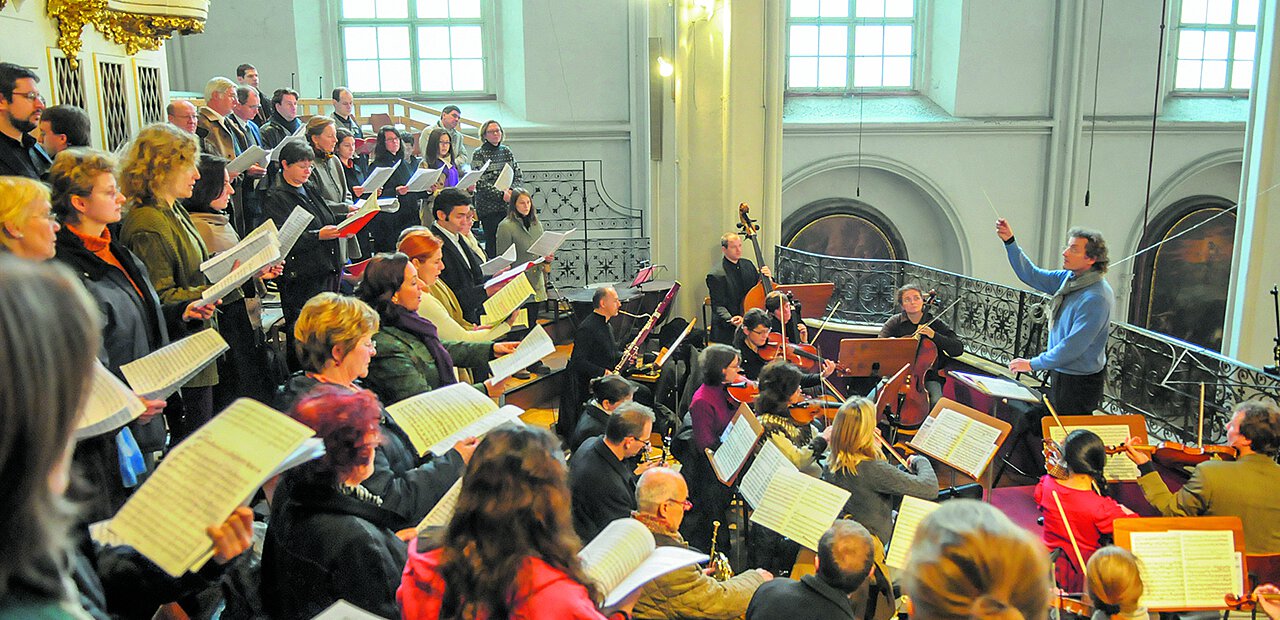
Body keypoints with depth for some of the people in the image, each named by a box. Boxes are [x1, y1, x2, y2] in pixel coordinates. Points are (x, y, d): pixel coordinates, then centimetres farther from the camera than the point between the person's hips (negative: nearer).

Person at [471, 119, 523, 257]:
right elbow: (480, 183, -10)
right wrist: (501, 194, -17)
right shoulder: (479, 154, -1)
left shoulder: (506, 151, 14)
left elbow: (519, 175, 13)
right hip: (489, 207, -4)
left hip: (508, 205, 5)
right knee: (492, 242, -5)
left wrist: (511, 190, -6)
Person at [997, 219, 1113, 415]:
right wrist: (1010, 242, -2)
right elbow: (1031, 276, 10)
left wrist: (1032, 364, -18)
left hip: (1080, 382, -9)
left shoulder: (1096, 298, -26)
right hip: (1060, 373, 9)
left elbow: (1073, 346, -27)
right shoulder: (1069, 279, 0)